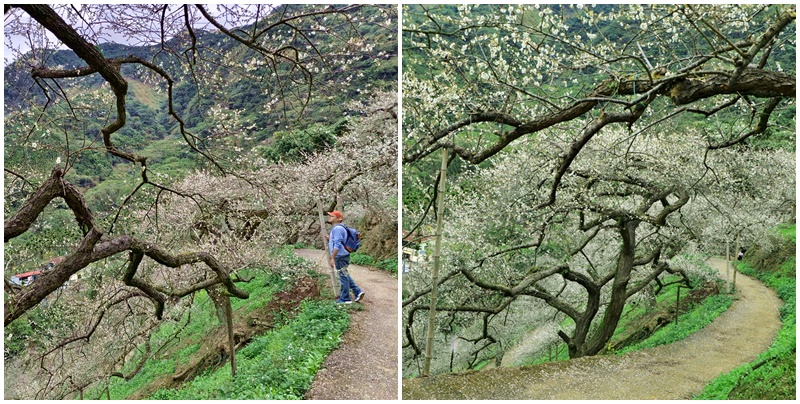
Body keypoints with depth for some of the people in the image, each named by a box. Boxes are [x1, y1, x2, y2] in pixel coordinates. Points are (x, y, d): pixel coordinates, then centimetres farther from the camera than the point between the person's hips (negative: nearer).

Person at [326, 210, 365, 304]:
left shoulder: (337, 229, -17)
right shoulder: (336, 228, 16)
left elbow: (337, 245, -23)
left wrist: (332, 258, -24)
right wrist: (329, 239, 12)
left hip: (341, 257, -10)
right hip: (342, 256, 10)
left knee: (343, 277, 0)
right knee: (345, 276, 19)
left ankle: (345, 299, 9)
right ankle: (357, 292, 21)